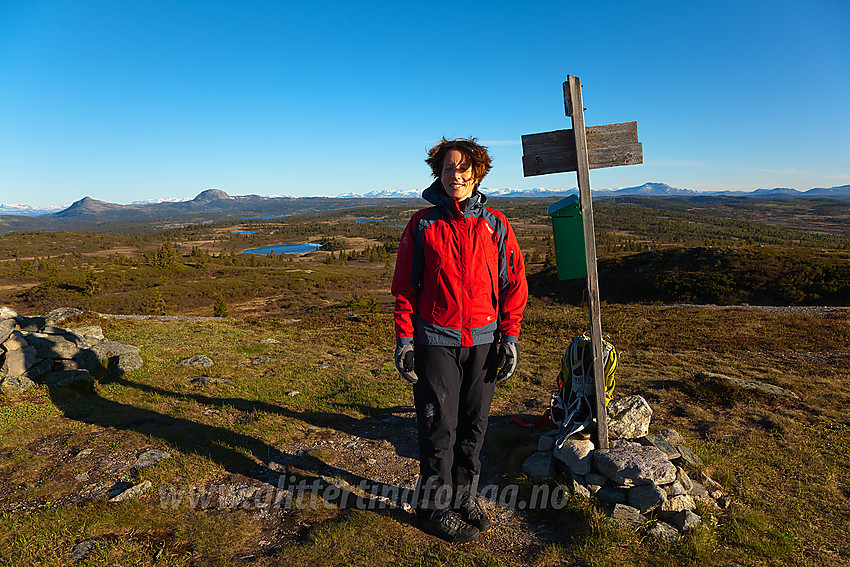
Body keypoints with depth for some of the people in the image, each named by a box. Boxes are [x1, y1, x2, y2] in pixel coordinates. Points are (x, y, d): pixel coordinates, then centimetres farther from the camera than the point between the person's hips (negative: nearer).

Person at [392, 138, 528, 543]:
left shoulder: (496, 226, 5)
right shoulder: (422, 225, 1)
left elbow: (514, 284, 7)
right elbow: (404, 286, 2)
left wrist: (510, 337, 2)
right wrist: (404, 337, -3)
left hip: (483, 341, 2)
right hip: (435, 341, -2)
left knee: (474, 425, 13)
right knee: (439, 427, 4)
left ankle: (465, 496, 33)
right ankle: (435, 507, 23)